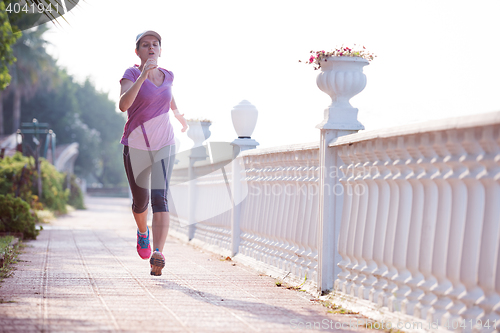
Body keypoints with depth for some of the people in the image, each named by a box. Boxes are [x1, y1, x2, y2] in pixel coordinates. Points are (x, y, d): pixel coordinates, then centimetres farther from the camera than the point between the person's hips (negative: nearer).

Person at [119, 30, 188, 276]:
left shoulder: (167, 76, 4)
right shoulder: (131, 74, -10)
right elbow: (123, 105, -29)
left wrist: (179, 116, 45)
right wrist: (142, 76, -37)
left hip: (164, 147, 2)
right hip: (136, 147, -2)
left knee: (159, 198, -18)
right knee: (140, 201, 13)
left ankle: (158, 254, -30)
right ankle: (143, 232, 47)